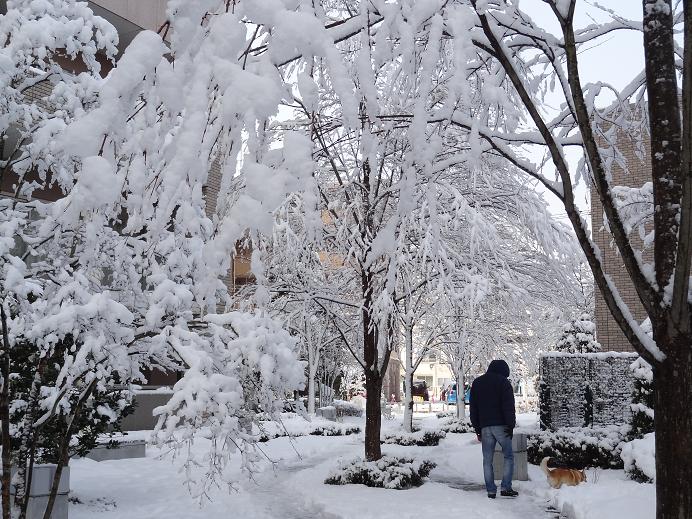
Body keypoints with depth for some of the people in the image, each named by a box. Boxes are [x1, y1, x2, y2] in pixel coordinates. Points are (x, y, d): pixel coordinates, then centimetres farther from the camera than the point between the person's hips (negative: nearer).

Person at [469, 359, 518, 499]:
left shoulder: (477, 383, 16)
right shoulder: (503, 381, -1)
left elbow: (473, 408, 17)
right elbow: (509, 405, -9)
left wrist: (477, 428, 18)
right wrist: (511, 425, -6)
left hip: (484, 426, 5)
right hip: (501, 425, -4)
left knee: (487, 459, 7)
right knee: (509, 456, 5)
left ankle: (491, 490, 6)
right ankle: (505, 488, -2)